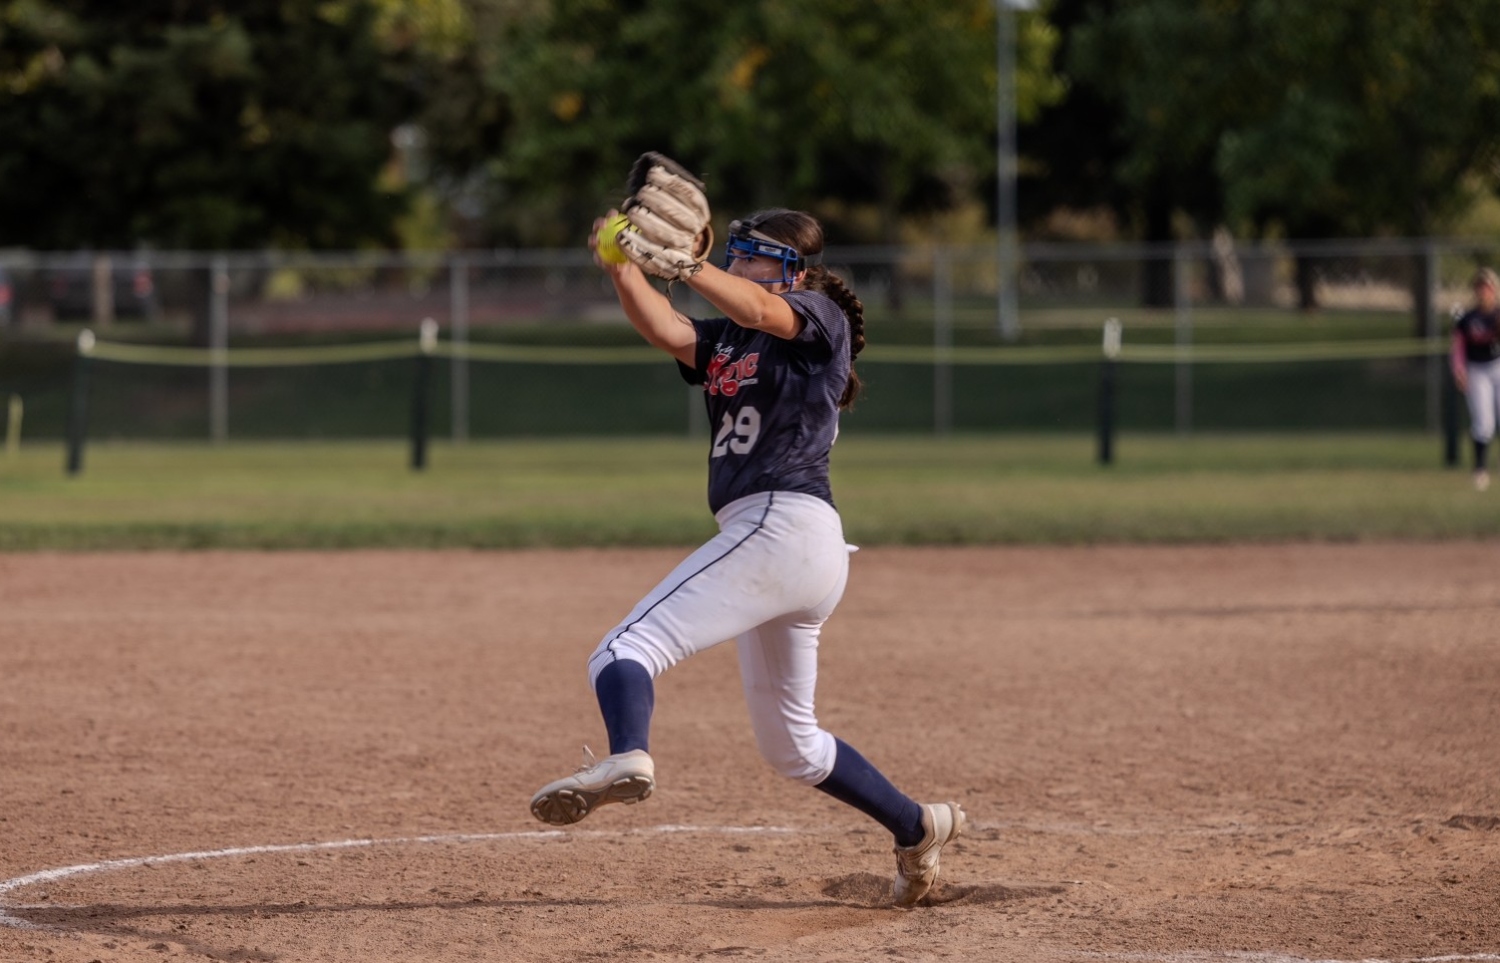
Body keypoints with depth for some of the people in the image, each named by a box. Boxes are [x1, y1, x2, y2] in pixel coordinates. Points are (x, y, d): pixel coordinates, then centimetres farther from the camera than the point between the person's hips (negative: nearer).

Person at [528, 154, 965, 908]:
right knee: (790, 744, 20)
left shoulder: (821, 321, 2)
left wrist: (677, 262, -35)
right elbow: (665, 331, 2)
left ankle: (627, 760, -52)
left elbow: (758, 310, -20)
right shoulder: (723, 344, 23)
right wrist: (623, 266, -15)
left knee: (628, 648, -26)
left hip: (783, 526, -10)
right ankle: (918, 830, 28)